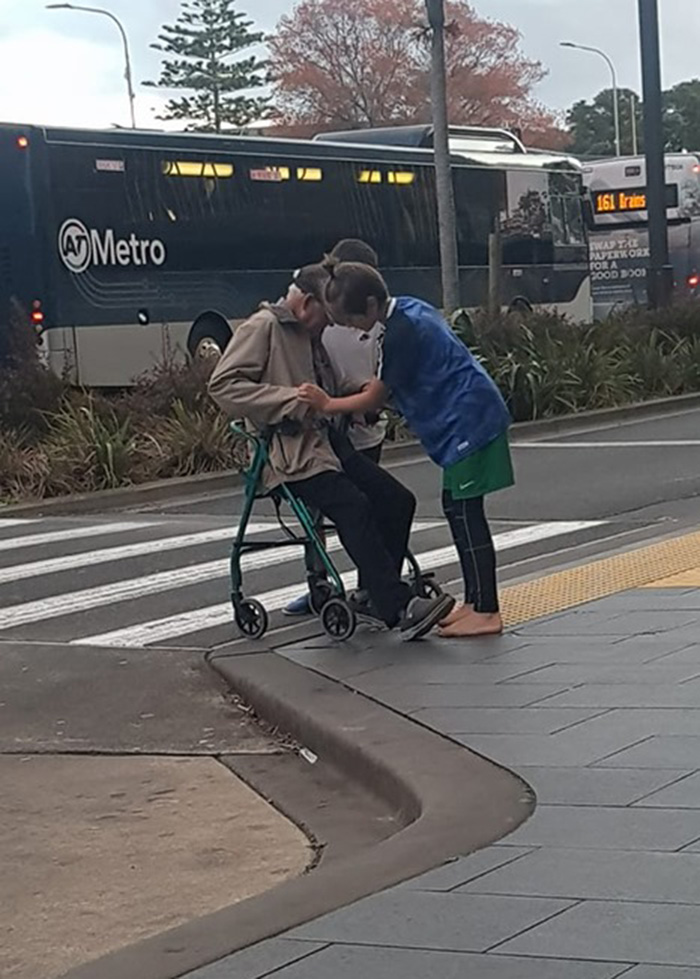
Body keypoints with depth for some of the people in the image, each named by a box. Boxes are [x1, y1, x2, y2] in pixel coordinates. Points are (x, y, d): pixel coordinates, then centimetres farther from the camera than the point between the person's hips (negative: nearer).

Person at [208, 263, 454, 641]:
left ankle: (378, 595, 5)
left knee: (397, 500, -3)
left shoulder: (311, 336, 23)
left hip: (325, 439, 9)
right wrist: (287, 399, -21)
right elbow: (223, 385, -16)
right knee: (353, 507, -27)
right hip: (289, 451, -9)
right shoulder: (262, 328, -5)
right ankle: (399, 609, -30)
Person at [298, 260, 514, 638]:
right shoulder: (410, 308, 10)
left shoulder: (399, 334, -19)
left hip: (466, 422, -10)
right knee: (458, 508, 13)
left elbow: (375, 398, -10)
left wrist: (329, 405, -3)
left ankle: (486, 611, -6)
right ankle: (475, 601, 18)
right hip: (471, 417, 10)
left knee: (465, 512, -7)